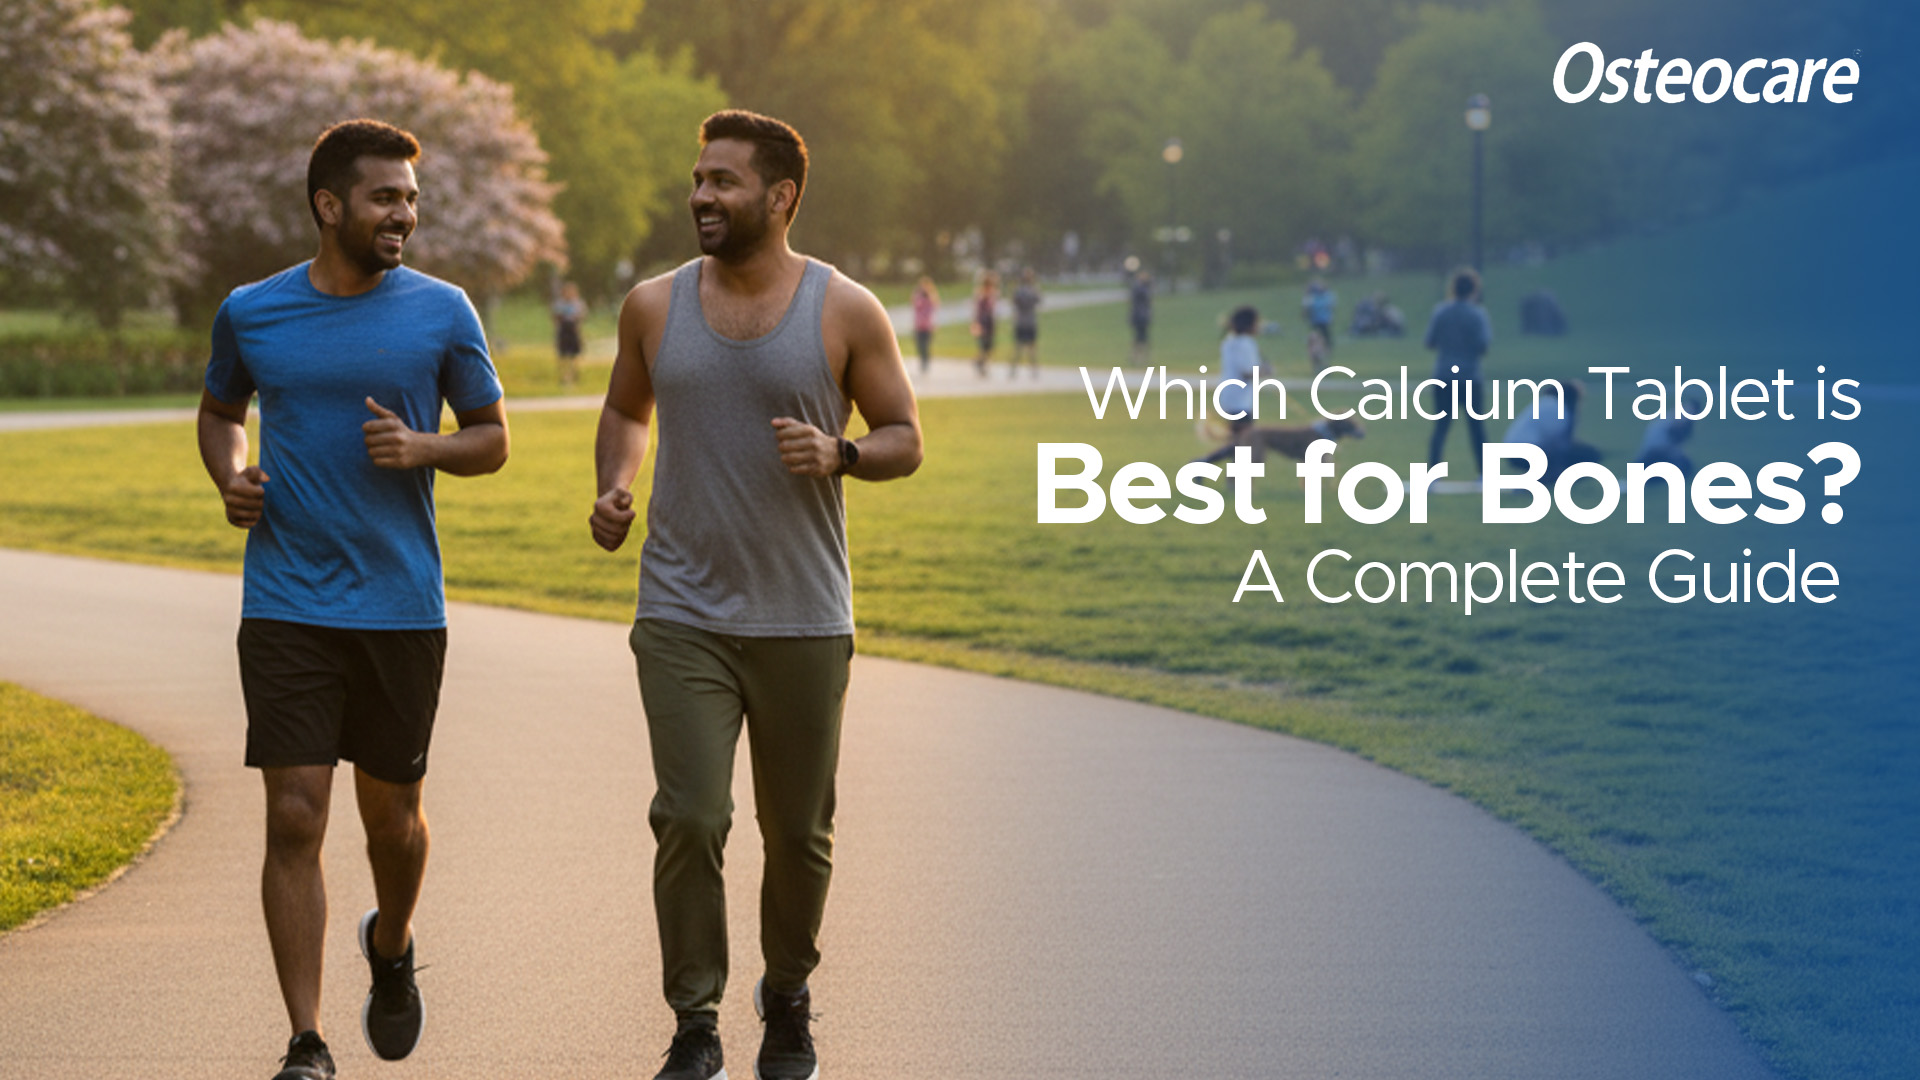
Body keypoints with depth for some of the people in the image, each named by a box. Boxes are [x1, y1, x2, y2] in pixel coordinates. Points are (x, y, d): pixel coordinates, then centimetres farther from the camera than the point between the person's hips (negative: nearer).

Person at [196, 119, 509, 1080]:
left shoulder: (441, 313, 0)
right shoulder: (250, 313, 2)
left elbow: (491, 440, 8)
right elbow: (219, 411, 20)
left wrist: (422, 448, -13)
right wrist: (229, 479, -1)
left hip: (402, 605, 0)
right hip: (286, 610, 0)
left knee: (391, 815, 11)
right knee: (294, 819, -8)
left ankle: (391, 949, 44)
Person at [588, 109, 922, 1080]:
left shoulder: (846, 313, -2)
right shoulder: (654, 307, 5)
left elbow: (904, 439, 3)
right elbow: (625, 410, 21)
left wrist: (838, 455, -18)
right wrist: (612, 488, 2)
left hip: (804, 622, -1)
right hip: (683, 616, 1)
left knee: (798, 833, 9)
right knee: (689, 818, -13)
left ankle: (787, 998, 32)